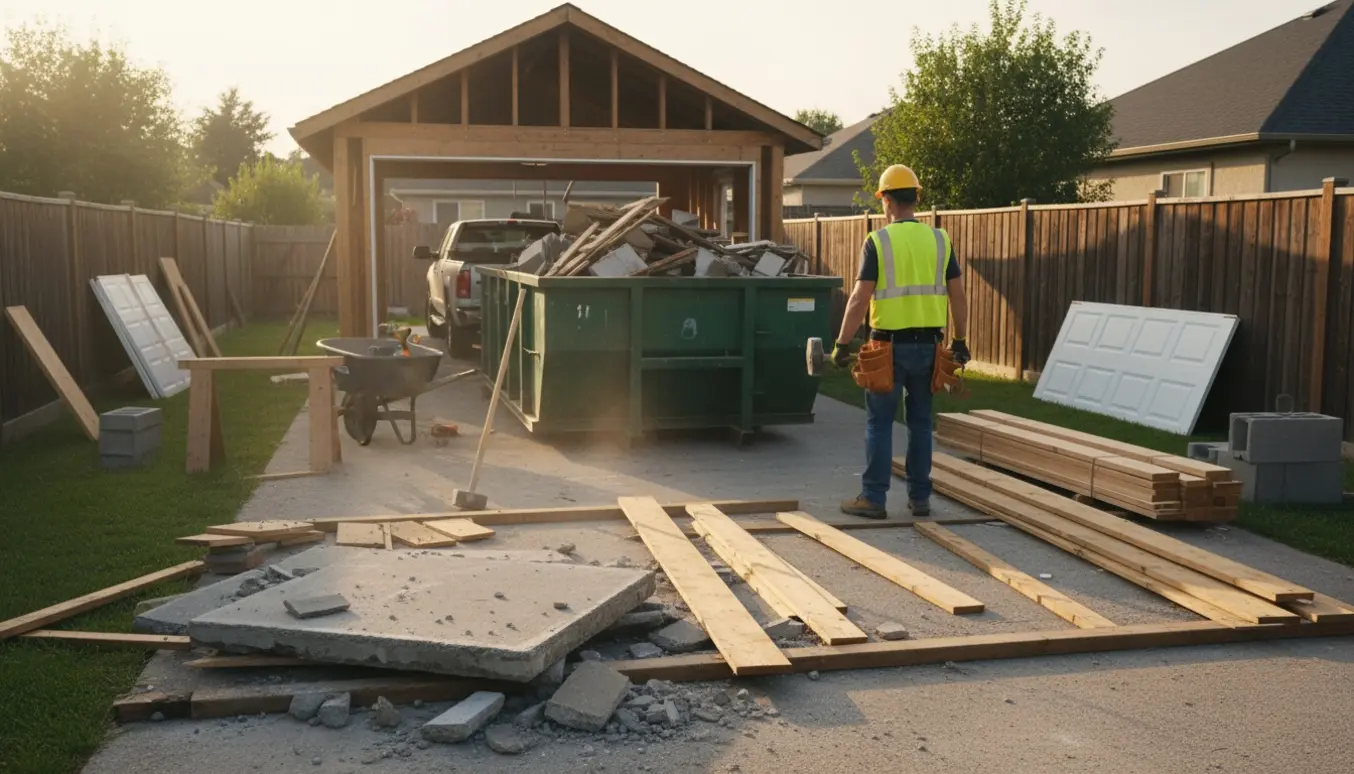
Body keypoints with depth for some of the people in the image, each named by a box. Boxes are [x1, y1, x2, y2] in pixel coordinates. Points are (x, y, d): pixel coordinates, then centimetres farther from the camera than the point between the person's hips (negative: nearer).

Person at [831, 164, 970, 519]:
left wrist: (842, 344, -7)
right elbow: (958, 296, 6)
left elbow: (860, 298, -12)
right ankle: (919, 498, 17)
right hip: (927, 344, 4)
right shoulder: (939, 239, 5)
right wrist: (960, 341, 16)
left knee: (879, 422, 3)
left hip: (890, 344, -4)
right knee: (920, 422, 12)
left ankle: (873, 498, 5)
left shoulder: (878, 241, -8)